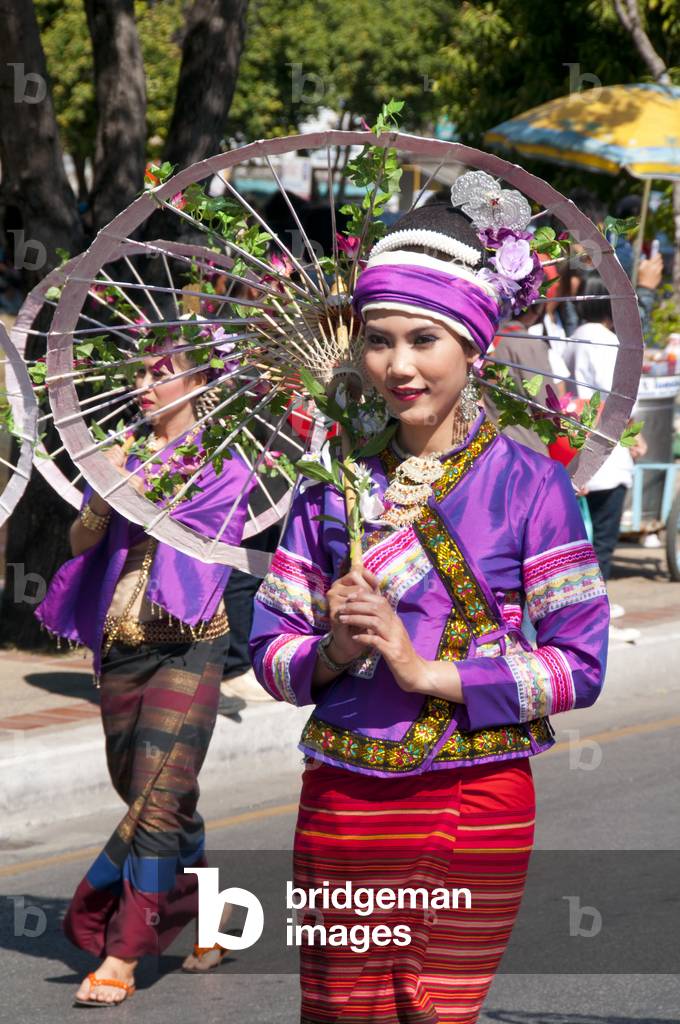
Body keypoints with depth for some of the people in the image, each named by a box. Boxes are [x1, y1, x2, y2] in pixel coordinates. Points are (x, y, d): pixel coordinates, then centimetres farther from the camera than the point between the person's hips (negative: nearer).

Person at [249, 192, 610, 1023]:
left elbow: (581, 664, -7)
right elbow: (271, 649, 8)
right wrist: (334, 652, -13)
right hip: (342, 798, 3)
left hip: (476, 800, -2)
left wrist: (428, 672, -15)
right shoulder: (334, 485, 6)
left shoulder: (528, 484, -3)